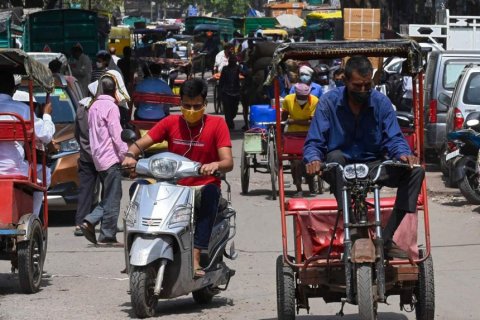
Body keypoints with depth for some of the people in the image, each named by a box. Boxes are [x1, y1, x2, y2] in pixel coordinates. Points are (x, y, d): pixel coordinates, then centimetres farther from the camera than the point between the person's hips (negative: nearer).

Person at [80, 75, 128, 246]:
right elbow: (116, 135, -16)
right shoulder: (111, 107, -11)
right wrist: (124, 155, -10)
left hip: (98, 157, 8)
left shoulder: (93, 107, 14)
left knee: (109, 196, 16)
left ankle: (90, 221, 2)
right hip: (111, 158, -8)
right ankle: (107, 235, -2)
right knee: (112, 198, -3)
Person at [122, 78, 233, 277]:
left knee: (211, 192, -38)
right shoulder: (171, 123, 6)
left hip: (203, 186, -3)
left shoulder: (217, 124, -2)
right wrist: (130, 155, -24)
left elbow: (228, 162, -12)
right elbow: (140, 144, 0)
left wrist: (215, 165, -36)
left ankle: (195, 257, -44)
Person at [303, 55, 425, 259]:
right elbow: (313, 142, -8)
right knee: (335, 156, -37)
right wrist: (313, 159, -32)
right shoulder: (329, 103, -5)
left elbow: (394, 139, -3)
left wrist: (403, 154, -27)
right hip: (340, 172, -2)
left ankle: (386, 239, -20)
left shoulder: (381, 102, 1)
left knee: (415, 171, -20)